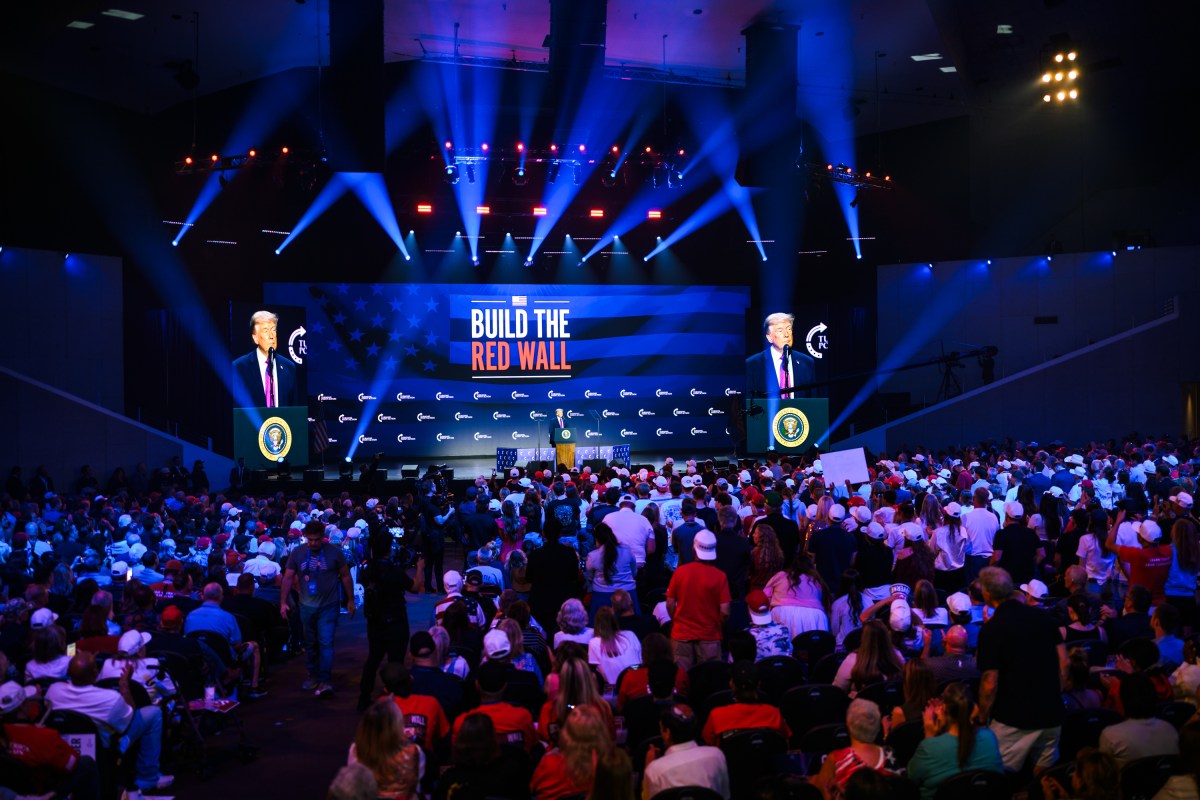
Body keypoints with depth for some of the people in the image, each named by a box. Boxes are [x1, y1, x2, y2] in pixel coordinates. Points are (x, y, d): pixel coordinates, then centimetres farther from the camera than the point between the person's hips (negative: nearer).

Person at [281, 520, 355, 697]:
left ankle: (325, 680, -8)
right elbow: (288, 578, 2)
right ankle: (313, 675, 30)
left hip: (328, 606, -3)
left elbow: (345, 576, 0)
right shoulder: (297, 553, -2)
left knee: (326, 643, -10)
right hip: (307, 606, 3)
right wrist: (283, 602, -4)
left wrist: (350, 600, 0)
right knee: (310, 643, 15)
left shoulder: (334, 552, -8)